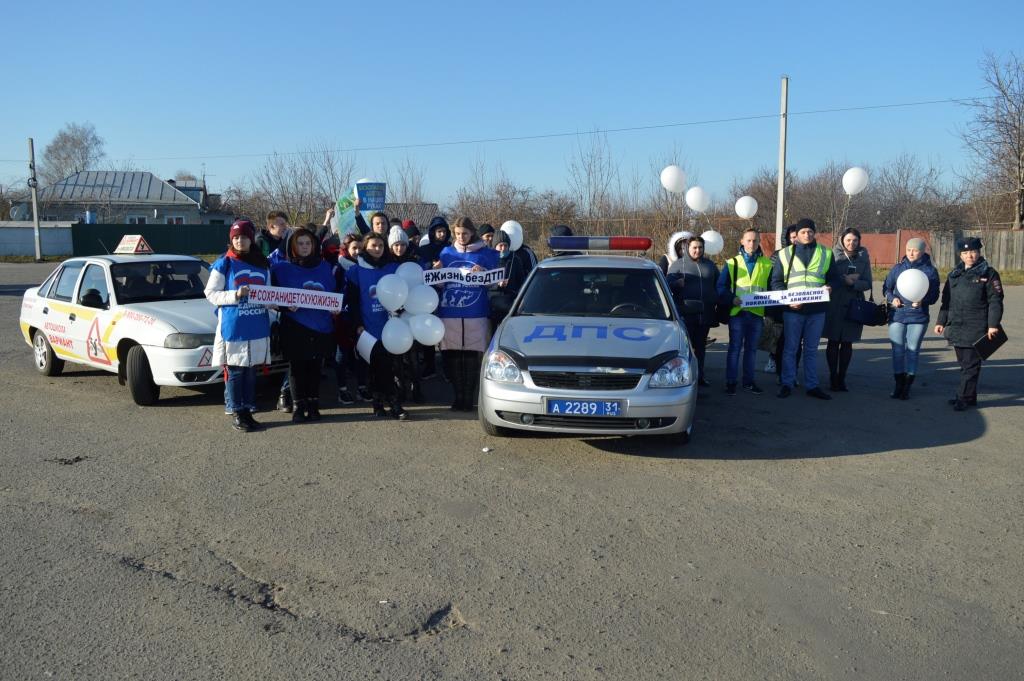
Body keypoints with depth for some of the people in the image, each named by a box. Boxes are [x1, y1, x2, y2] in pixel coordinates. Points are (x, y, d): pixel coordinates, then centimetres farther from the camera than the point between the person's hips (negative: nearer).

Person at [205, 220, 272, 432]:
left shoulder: (262, 265, 11)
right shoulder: (224, 264, -2)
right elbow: (211, 293, -3)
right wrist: (234, 295, -18)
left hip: (258, 328, 4)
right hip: (232, 328, -4)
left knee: (251, 372, 10)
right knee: (234, 372, 0)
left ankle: (247, 411, 19)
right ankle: (235, 414, 10)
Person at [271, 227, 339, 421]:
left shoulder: (325, 267, 11)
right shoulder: (282, 268, 3)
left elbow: (335, 294, 17)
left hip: (321, 327, 2)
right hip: (294, 327, -2)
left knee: (315, 366, 7)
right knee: (296, 367, 1)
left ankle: (313, 405, 16)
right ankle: (298, 407, 9)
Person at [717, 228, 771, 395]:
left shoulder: (767, 264, 8)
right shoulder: (732, 263, 3)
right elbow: (721, 287, 0)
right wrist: (731, 298, -18)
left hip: (757, 313, 2)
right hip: (737, 312, -2)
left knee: (752, 348, 11)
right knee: (735, 348, 1)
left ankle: (749, 381, 20)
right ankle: (730, 382, 7)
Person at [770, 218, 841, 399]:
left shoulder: (826, 253, 9)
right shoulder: (785, 254, 4)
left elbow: (832, 277, 14)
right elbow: (776, 281, 3)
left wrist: (828, 287, -9)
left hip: (817, 310, 2)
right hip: (792, 310, -2)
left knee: (811, 349, 10)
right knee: (790, 348, 4)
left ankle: (812, 385, 17)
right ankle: (787, 384, 12)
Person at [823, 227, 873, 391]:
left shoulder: (863, 257, 7)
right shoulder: (834, 255, 0)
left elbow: (868, 284, 1)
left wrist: (853, 282, -15)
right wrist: (845, 279, -16)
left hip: (855, 305, 2)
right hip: (835, 305, -2)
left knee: (847, 343, 6)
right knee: (833, 341, 2)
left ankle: (842, 378, 15)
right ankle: (833, 377, 11)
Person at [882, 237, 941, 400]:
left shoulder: (930, 270, 0)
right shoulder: (898, 268, 5)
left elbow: (934, 295, 0)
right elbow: (886, 287, 10)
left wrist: (923, 301, -20)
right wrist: (892, 298, -9)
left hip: (918, 317, -2)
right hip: (897, 315, 2)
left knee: (912, 351, 4)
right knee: (898, 350, 5)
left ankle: (907, 388, 13)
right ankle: (898, 385, 17)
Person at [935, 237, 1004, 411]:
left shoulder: (988, 273, -2)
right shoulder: (954, 274, 14)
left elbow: (995, 301, -6)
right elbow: (946, 300, 18)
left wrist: (993, 325, -13)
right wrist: (941, 321, 14)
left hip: (976, 329, -6)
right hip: (956, 327, 6)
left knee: (970, 364, -4)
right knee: (964, 363, 12)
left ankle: (964, 397, -1)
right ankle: (969, 396, 21)